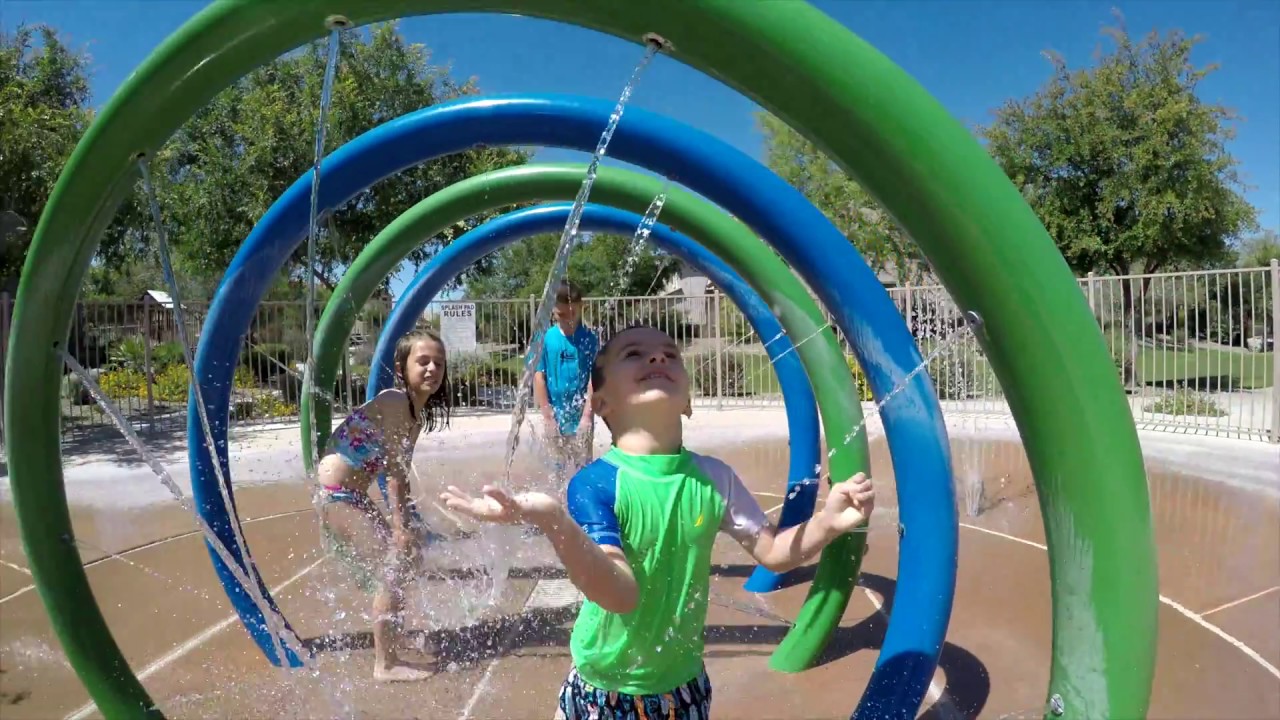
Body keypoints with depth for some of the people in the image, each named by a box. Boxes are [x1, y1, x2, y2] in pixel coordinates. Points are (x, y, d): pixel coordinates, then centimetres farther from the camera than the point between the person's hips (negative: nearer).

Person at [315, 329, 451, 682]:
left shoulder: (418, 411, 7)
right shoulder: (395, 401, -20)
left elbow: (400, 474, 7)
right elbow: (392, 471, -22)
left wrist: (407, 522, 5)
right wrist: (399, 526, -20)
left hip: (354, 495, 10)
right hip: (336, 494, -10)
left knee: (404, 556, 16)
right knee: (391, 569, -7)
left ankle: (386, 653, 34)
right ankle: (385, 665, 6)